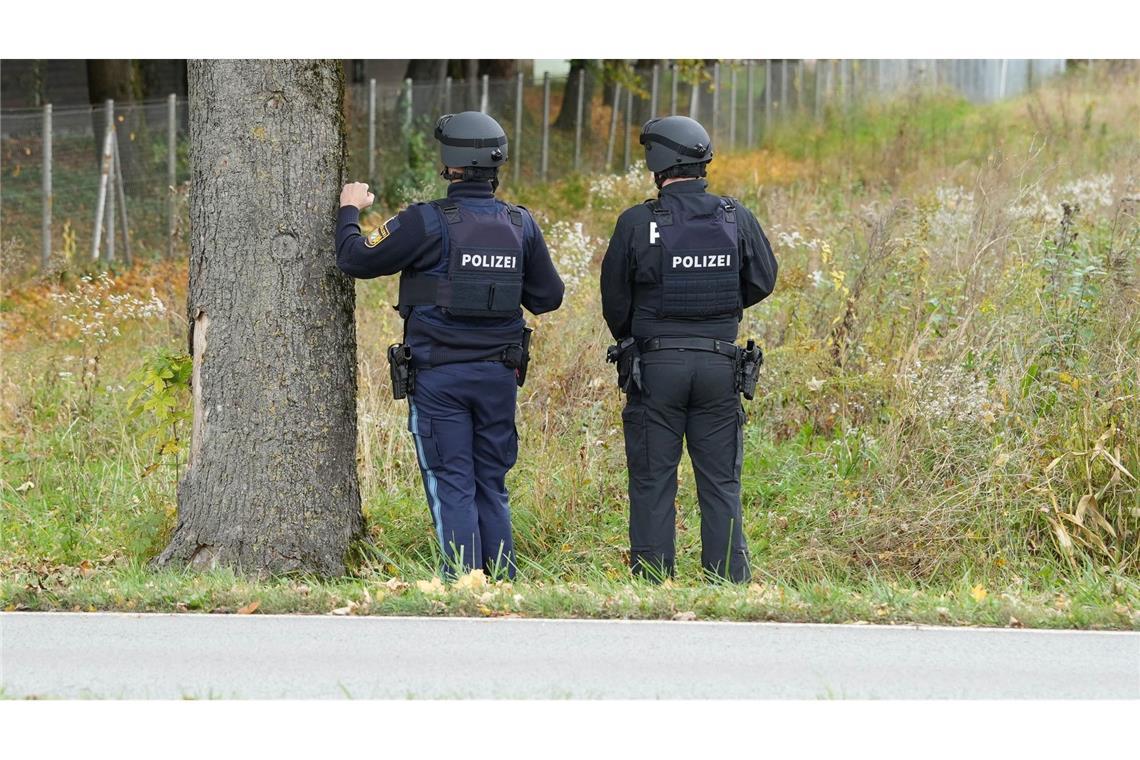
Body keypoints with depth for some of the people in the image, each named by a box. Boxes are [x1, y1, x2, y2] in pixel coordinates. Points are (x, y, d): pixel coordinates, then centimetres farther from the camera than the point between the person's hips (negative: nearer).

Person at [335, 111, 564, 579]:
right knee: (492, 488, 13)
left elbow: (355, 259, -4)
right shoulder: (520, 225, 1)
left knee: (452, 488, -2)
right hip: (499, 375, 4)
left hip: (439, 377, -4)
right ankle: (503, 583, 11)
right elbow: (548, 297, 10)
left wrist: (350, 211, 13)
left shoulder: (428, 223, -13)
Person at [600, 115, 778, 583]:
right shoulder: (738, 220, -1)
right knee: (721, 483, 8)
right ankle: (729, 581, 4)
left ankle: (652, 584, 2)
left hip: (656, 364, -2)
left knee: (653, 480, 4)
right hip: (720, 363, 2)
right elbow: (763, 280, 10)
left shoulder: (638, 223, -9)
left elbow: (614, 299, 0)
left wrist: (630, 341, 19)